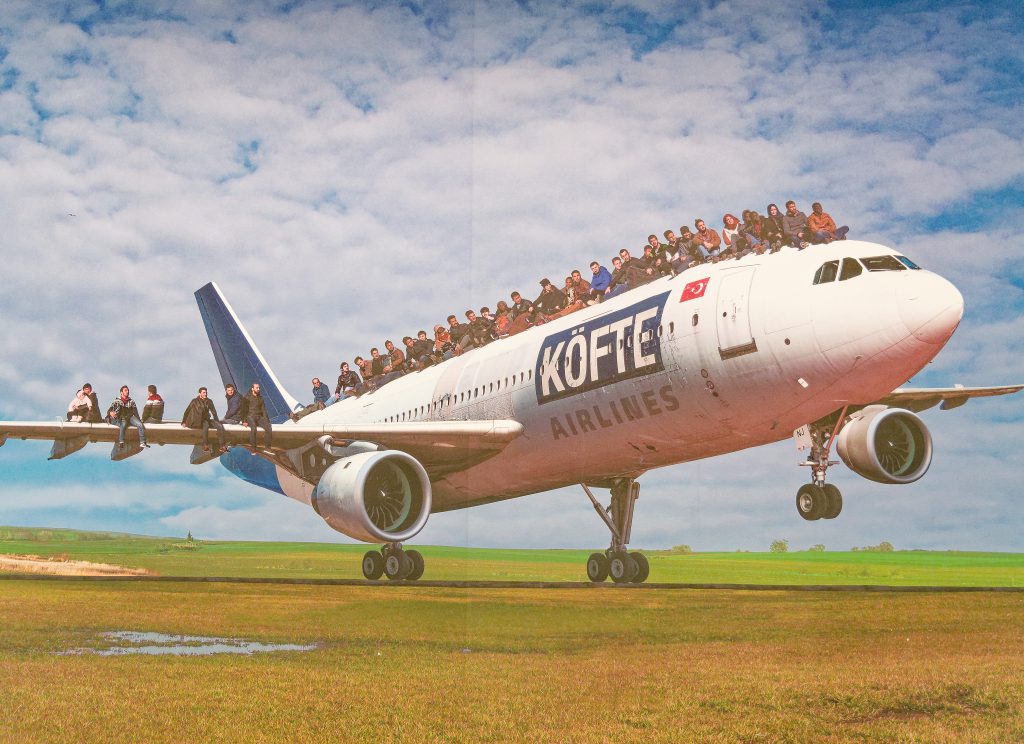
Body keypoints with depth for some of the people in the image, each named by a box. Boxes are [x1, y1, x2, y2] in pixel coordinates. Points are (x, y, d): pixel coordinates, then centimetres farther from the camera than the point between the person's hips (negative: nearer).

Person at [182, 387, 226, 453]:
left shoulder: (209, 401, 11)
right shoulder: (195, 401, 0)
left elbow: (213, 412, 16)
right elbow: (187, 411, 3)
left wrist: (216, 421, 4)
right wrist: (184, 422, 0)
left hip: (207, 420, 5)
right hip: (198, 421, -5)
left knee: (220, 426, -20)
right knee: (205, 425, -39)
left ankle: (221, 446, -24)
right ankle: (205, 446, -39)